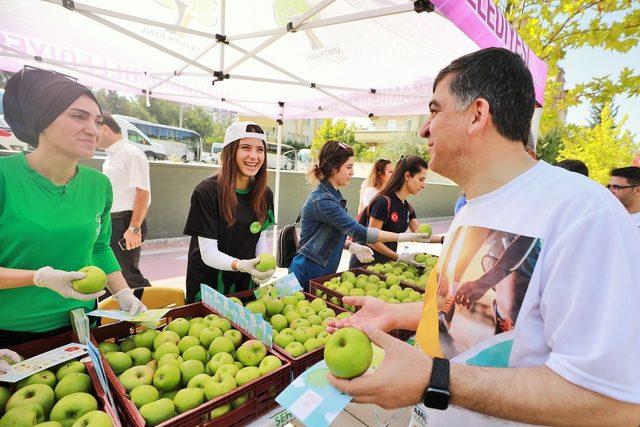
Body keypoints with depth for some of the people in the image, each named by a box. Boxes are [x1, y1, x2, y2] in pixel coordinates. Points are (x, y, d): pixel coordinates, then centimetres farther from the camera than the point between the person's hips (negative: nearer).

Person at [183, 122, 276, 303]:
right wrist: (241, 265, -37)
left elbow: (261, 237, 5)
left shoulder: (265, 194, -4)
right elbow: (208, 253, -20)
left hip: (246, 284, 5)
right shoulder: (206, 192, -20)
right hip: (208, 284, -5)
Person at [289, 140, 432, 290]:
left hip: (324, 272, 8)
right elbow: (358, 231, -27)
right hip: (308, 275, -8)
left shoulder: (333, 196, 6)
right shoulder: (322, 200, -24)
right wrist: (403, 237, -23)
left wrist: (352, 246, -3)